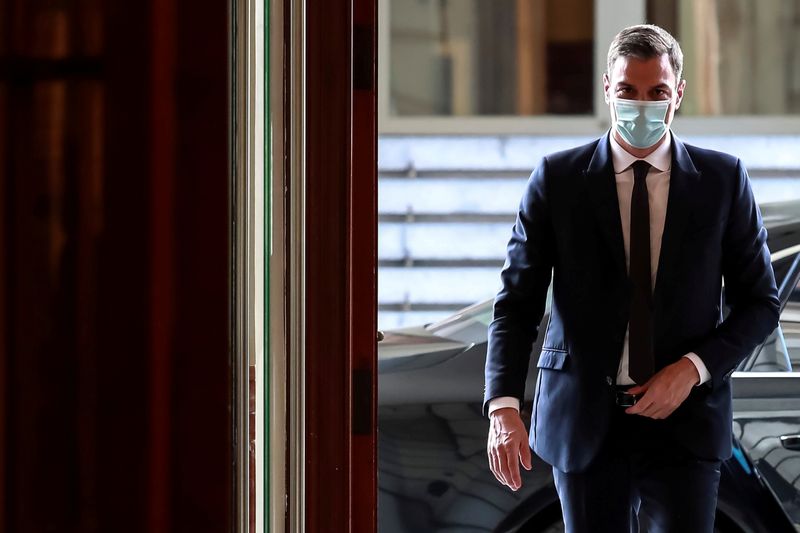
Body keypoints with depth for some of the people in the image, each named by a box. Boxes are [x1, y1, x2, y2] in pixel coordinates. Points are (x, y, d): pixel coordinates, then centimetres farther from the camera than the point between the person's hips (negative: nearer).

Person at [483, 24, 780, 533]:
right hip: (585, 418, 1)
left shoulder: (723, 180, 1)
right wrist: (504, 407, -16)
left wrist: (693, 369, -10)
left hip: (684, 418, 0)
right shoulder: (557, 180, 0)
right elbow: (516, 304, -1)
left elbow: (760, 301, 6)